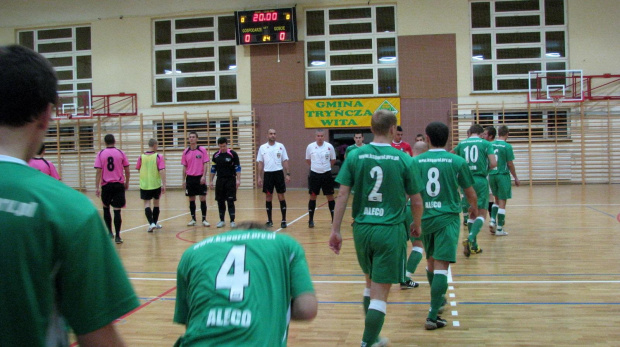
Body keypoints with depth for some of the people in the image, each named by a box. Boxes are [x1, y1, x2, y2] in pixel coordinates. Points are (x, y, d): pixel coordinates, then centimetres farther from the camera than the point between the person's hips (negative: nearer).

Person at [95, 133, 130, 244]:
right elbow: (127, 171, 3)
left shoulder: (100, 154, 0)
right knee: (117, 211, -1)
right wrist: (127, 183, 17)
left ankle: (110, 232, 19)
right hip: (119, 185, 0)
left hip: (106, 185, 0)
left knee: (106, 208, 20)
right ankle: (117, 236, -3)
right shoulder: (121, 153, 1)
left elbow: (98, 172, -6)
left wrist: (97, 188, -5)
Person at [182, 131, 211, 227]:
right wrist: (184, 180, 6)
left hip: (200, 178, -2)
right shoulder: (186, 152, 6)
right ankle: (193, 219, 17)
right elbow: (184, 167, 10)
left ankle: (204, 219, 5)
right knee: (191, 200, 7)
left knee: (203, 199, -2)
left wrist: (204, 176, -14)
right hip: (190, 178, 3)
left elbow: (205, 164, -4)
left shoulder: (202, 150, -2)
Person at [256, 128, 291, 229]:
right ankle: (269, 220, 14)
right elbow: (260, 163, 7)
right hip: (267, 173, 1)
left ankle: (284, 220, 6)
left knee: (281, 196, 1)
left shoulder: (281, 146, 3)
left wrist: (288, 174, -5)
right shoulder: (262, 148, 5)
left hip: (279, 172, -1)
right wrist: (259, 177, 2)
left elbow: (285, 161, 3)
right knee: (268, 197, 5)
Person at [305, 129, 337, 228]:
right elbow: (307, 160, 13)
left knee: (330, 196, 3)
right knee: (313, 197, 5)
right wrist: (315, 166, 10)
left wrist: (326, 166, 8)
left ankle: (334, 219, 12)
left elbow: (333, 160, 10)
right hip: (314, 174, 0)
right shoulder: (310, 147, -2)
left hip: (327, 174, 0)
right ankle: (311, 220, 13)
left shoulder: (329, 146, -4)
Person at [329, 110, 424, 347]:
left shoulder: (355, 156, -1)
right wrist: (416, 224, 20)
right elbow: (416, 201, 2)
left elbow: (342, 195, -4)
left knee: (370, 283, 23)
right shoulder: (403, 159, -4)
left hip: (362, 228, 4)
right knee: (380, 293, 2)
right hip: (390, 230, -3)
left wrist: (335, 230, 2)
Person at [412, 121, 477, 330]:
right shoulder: (457, 162, -3)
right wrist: (474, 207, 27)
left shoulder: (417, 162, 0)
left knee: (431, 260, 22)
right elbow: (470, 193, 5)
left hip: (425, 217, 3)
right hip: (447, 217, -3)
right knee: (441, 265, -6)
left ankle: (438, 299, 42)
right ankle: (432, 316, -11)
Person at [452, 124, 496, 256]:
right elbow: (493, 163, -8)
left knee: (472, 214, 14)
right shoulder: (486, 143, 1)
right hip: (481, 180, -3)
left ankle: (473, 246, 16)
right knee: (481, 213, 0)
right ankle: (471, 239, -23)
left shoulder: (461, 144, 9)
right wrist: (485, 169, 12)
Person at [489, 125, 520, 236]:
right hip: (503, 175, -5)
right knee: (502, 202, 2)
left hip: (492, 175, 5)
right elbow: (510, 164, -7)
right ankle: (499, 229, 3)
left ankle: (493, 220, 7)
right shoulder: (507, 146, -10)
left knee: (497, 200, 22)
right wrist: (516, 178, 3)